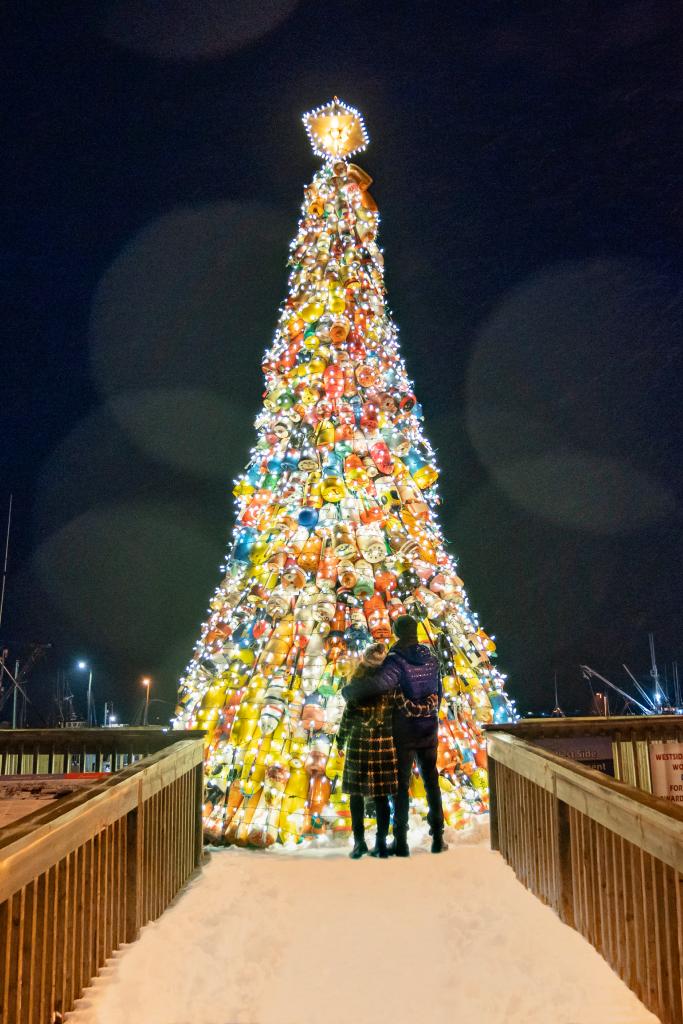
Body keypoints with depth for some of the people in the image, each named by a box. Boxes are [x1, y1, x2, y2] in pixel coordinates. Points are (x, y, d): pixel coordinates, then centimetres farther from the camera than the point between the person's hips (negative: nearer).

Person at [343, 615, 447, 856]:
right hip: (429, 730, 5)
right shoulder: (431, 659, 2)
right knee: (432, 782, 14)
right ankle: (438, 838, 17)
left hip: (404, 732, -5)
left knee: (402, 785, 4)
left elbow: (380, 683, -36)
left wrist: (349, 690, -23)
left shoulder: (396, 660, -18)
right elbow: (438, 693, 11)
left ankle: (401, 842, 7)